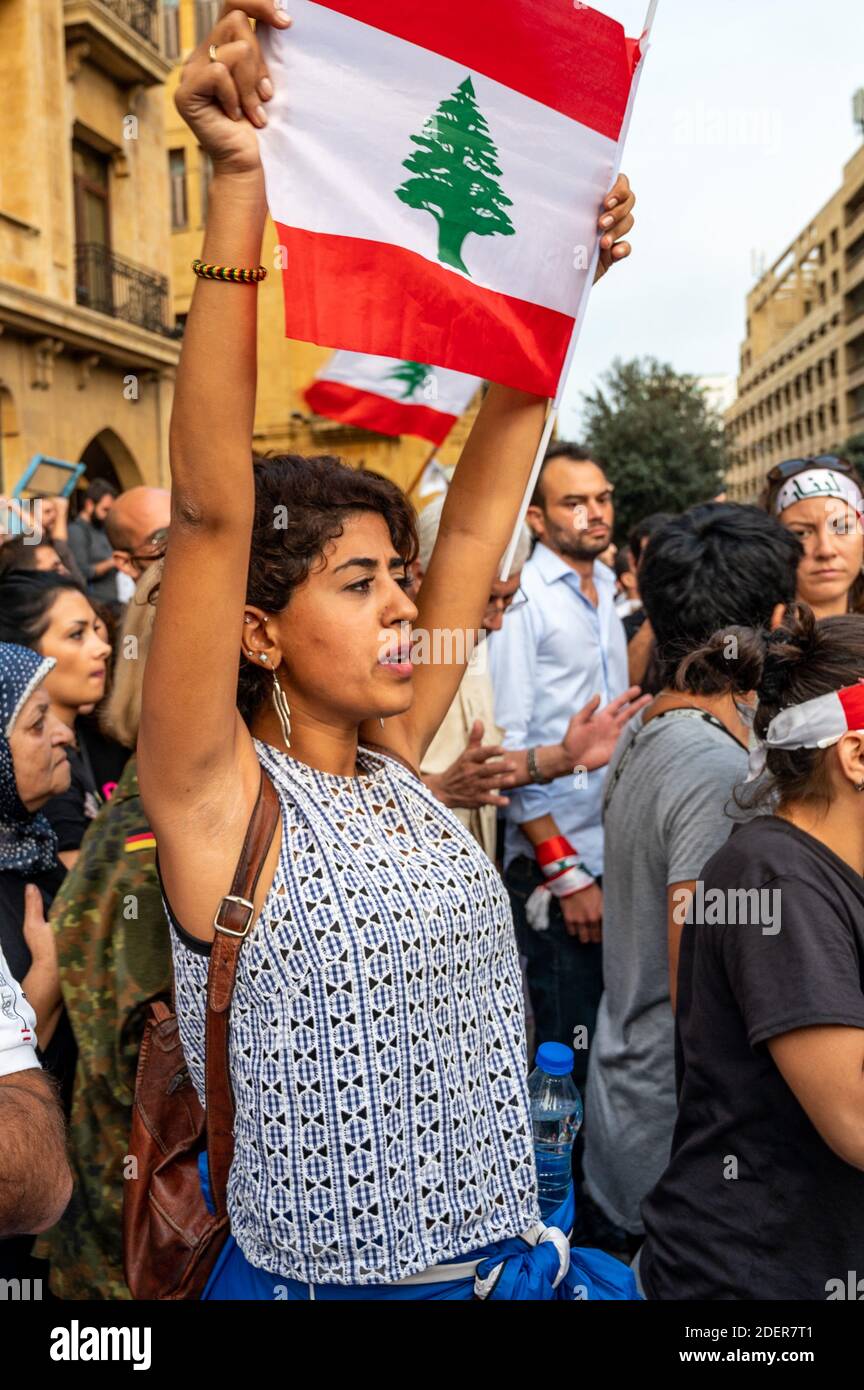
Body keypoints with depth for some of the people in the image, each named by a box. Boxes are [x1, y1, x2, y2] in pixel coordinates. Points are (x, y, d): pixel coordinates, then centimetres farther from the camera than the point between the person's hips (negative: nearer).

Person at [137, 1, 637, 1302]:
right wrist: (239, 186, -30)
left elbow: (481, 511, 1)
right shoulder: (213, 793, -15)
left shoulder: (391, 757, 0)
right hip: (316, 1277, -5)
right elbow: (213, 508, -26)